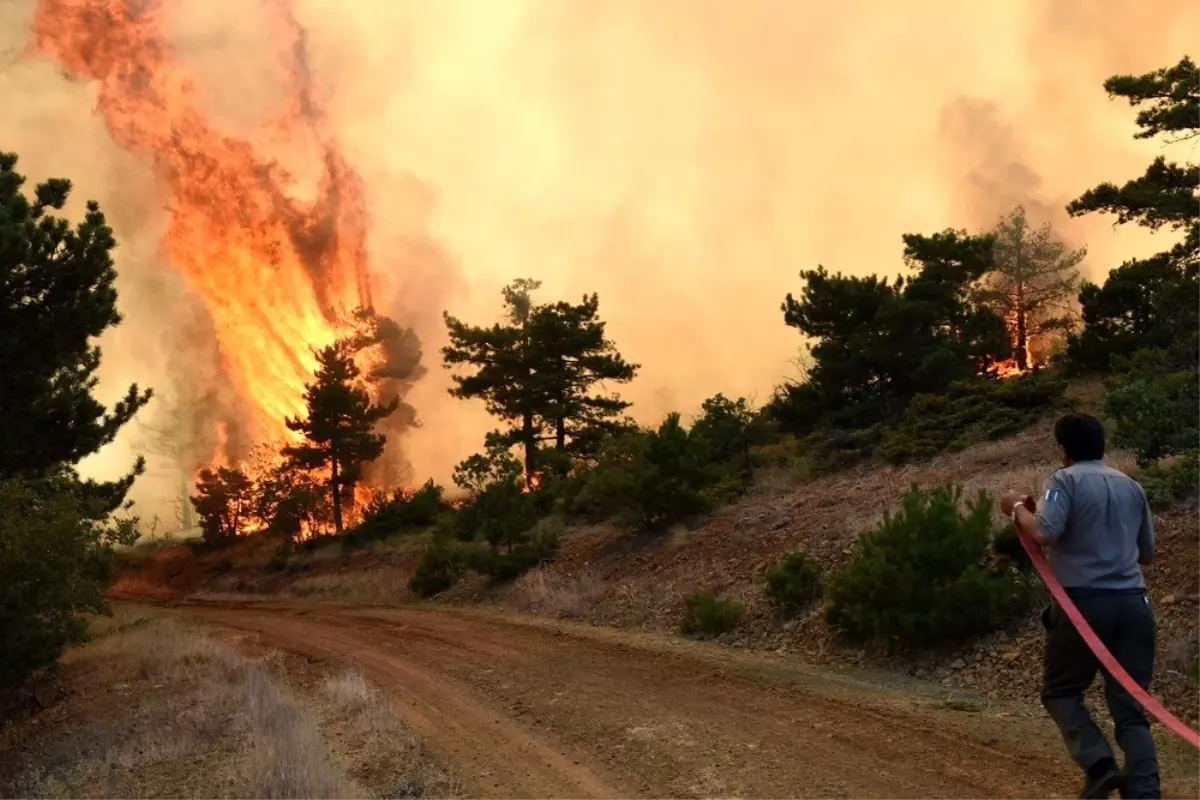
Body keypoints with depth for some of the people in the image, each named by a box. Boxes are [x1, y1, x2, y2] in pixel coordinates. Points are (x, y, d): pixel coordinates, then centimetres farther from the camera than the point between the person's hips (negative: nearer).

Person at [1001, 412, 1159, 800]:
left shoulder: (1067, 480, -4)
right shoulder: (1132, 486, 15)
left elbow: (1044, 533, -19)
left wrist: (1018, 508, -1)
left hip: (1084, 602, -5)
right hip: (1133, 604, 5)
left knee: (1060, 690, 13)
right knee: (1130, 708, 6)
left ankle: (1099, 763, -8)